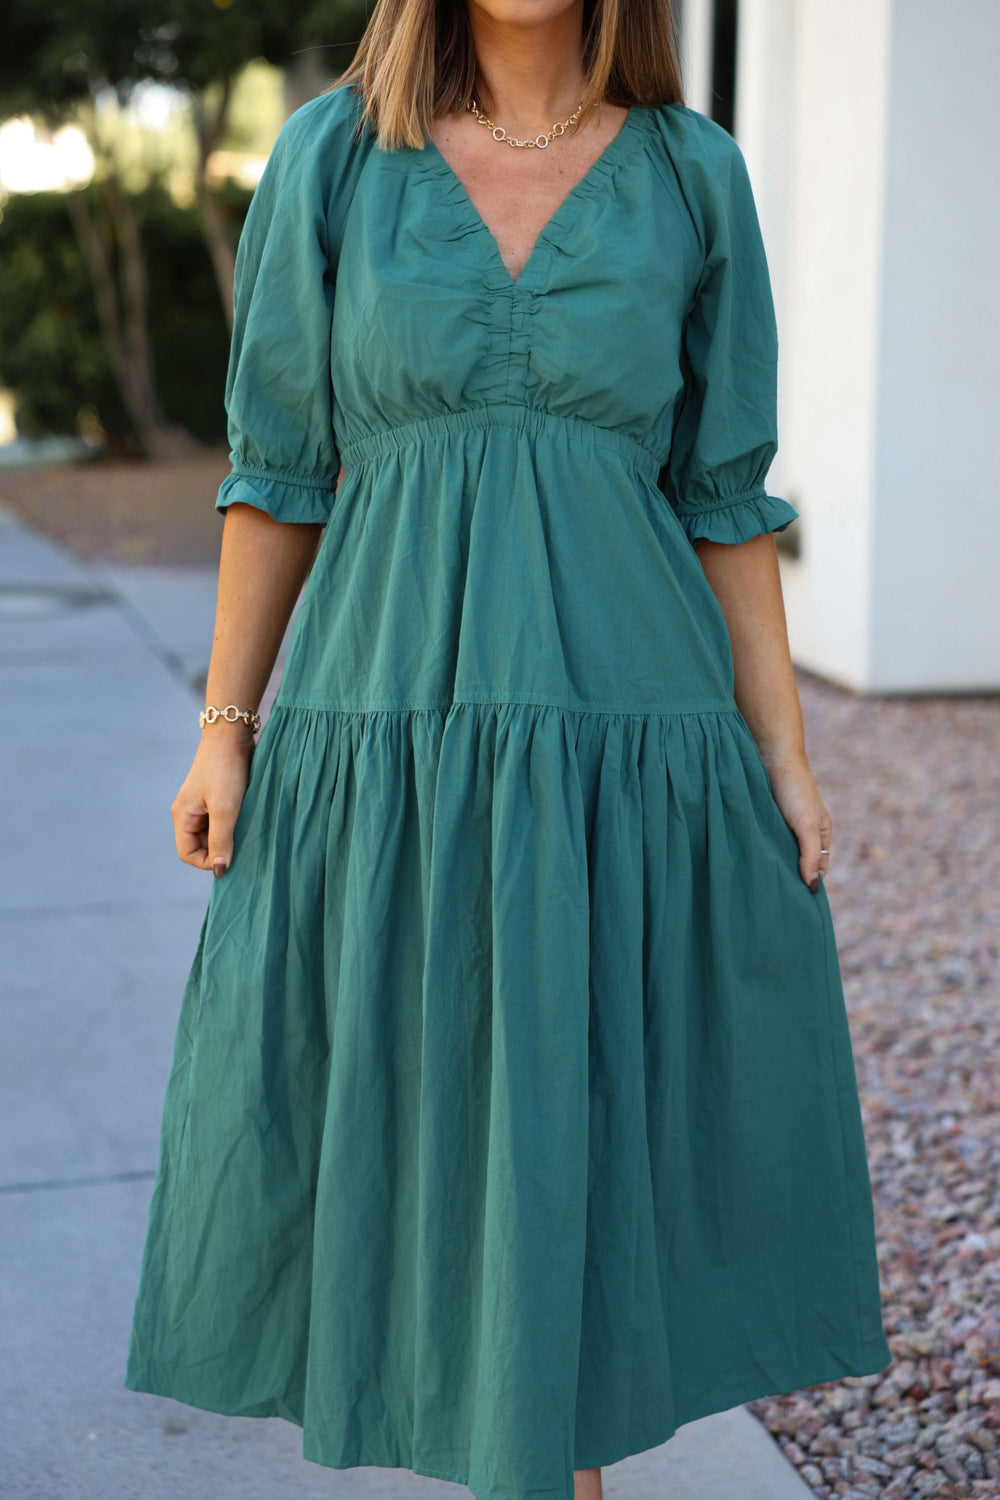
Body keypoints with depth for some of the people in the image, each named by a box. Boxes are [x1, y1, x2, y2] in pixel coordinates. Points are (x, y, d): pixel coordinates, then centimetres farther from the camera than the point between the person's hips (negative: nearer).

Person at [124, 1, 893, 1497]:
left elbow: (726, 491, 5)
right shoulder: (332, 154, 3)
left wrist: (784, 751, 1)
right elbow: (279, 467, 5)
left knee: (602, 1107, 4)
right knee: (399, 1104, 9)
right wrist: (225, 726, 3)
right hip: (387, 714, 0)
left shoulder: (693, 175, 4)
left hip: (619, 718, 0)